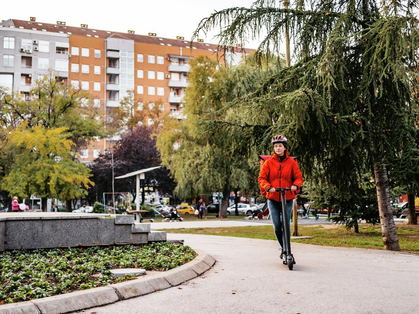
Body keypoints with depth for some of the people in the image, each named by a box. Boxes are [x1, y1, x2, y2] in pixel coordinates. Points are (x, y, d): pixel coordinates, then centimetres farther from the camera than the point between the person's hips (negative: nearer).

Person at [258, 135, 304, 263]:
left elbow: (299, 177, 4)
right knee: (277, 226, 0)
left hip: (287, 198, -1)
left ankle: (286, 250, -2)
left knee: (286, 224, -9)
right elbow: (261, 178, 0)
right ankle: (283, 248, 21)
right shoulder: (268, 162, 3)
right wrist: (268, 187, -19)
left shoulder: (292, 162, 3)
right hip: (273, 198, 1)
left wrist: (295, 185, -17)